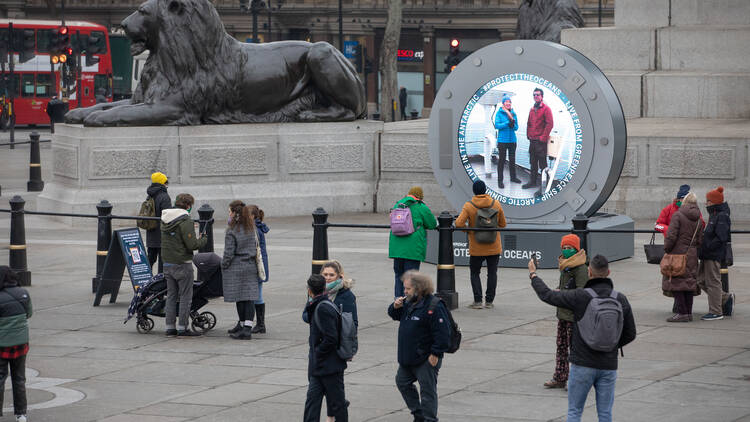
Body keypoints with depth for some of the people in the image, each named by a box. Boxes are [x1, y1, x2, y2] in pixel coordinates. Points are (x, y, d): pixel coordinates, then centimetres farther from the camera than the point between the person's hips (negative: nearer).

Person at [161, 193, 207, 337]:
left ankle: (170, 328, 12)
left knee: (171, 296, 12)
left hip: (167, 264, 7)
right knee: (185, 297, 1)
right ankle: (182, 328, 1)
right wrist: (203, 240, 1)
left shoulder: (165, 220, 8)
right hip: (182, 264, -7)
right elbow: (192, 245, -19)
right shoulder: (185, 221, -16)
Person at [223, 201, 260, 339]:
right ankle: (247, 327, -3)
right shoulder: (252, 228, 4)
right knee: (249, 297, 2)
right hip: (251, 266, 5)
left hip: (236, 268, -5)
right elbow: (255, 247, 10)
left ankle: (242, 325, 9)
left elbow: (229, 253, -13)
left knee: (239, 298, 3)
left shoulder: (232, 231, -14)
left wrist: (224, 266, 0)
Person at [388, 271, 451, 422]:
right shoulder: (408, 303, 7)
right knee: (402, 382, 20)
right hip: (408, 358, 10)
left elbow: (442, 333, -23)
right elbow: (395, 315, 22)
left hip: (427, 359, -10)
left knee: (427, 390, -1)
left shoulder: (434, 307, -21)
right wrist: (395, 307, -1)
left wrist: (435, 353, -21)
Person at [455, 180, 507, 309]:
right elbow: (502, 224, 5)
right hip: (494, 247, 1)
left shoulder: (469, 206, -11)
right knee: (492, 273, 11)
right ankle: (489, 301, 11)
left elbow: (458, 224, -20)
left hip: (476, 248, -1)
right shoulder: (496, 204, -4)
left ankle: (478, 301, 3)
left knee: (474, 273, 11)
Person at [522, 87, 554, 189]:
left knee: (542, 163, -4)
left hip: (541, 141, -8)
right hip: (532, 141, 8)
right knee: (533, 163, 14)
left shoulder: (546, 109, -8)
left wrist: (543, 137, -16)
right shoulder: (532, 109, 15)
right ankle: (533, 181, 22)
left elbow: (550, 124, -14)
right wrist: (528, 134, 9)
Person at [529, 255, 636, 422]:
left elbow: (547, 295, -3)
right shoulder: (621, 300, -3)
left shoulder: (580, 297, -15)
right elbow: (630, 334, 5)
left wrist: (533, 274, 14)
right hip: (608, 365, 3)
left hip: (583, 364, -3)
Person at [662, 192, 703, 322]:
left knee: (676, 282, -4)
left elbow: (671, 236, -16)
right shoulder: (698, 220, 9)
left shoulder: (678, 215, -10)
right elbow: (700, 240, 8)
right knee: (689, 282, 13)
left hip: (678, 253, -6)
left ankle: (682, 313, -9)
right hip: (692, 256, 6)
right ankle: (689, 312, 16)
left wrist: (666, 249, -5)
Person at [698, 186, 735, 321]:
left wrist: (707, 247, -22)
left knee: (713, 282, -3)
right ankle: (726, 298, 21)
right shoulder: (714, 215, 16)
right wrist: (703, 249, 11)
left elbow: (721, 238, -22)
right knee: (701, 280, 13)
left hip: (714, 255, -10)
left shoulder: (722, 216, -15)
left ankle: (716, 312, 4)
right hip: (707, 255, 10)